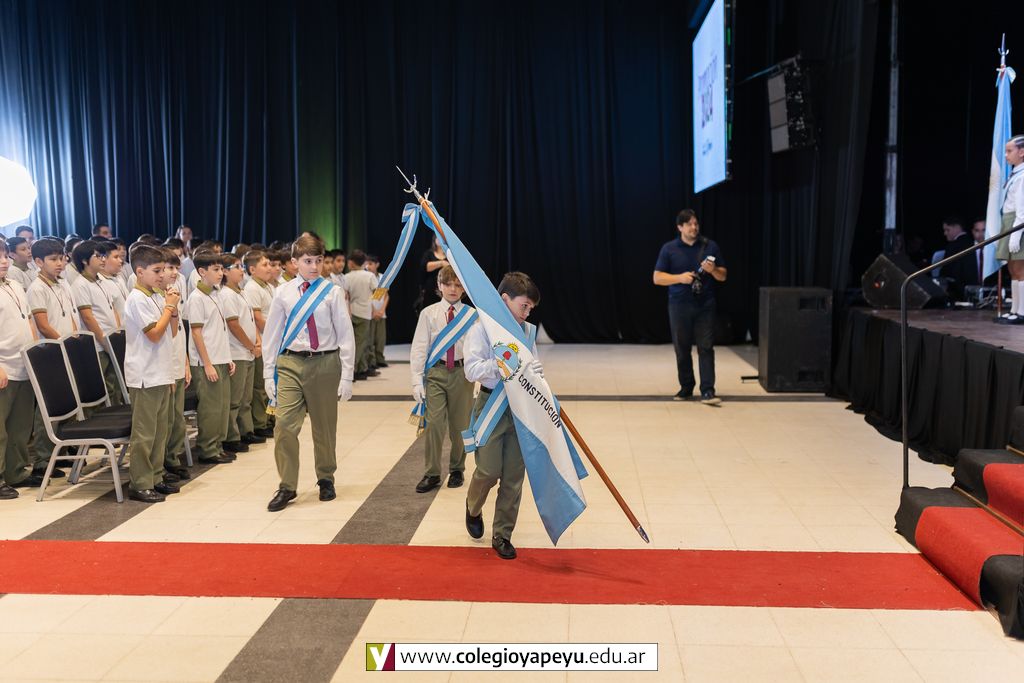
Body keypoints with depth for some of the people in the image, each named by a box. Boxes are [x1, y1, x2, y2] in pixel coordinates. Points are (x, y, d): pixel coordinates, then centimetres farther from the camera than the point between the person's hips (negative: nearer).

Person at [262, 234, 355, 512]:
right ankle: (287, 487, 5)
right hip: (290, 364, 1)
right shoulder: (283, 293, 2)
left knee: (324, 427, 12)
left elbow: (346, 336, -3)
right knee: (285, 425, -8)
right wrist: (268, 374, 4)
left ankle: (325, 479, 32)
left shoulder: (332, 292, -3)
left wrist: (346, 376, -6)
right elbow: (271, 335, 7)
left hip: (325, 364, -1)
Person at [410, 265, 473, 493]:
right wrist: (417, 380, -4)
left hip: (462, 373, 0)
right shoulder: (428, 313, 1)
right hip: (436, 372, 0)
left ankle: (457, 470, 28)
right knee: (434, 423, -5)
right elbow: (419, 348, 1)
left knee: (460, 425, 10)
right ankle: (432, 474, 7)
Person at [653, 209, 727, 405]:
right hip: (679, 306, 0)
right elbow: (657, 278, 1)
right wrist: (680, 277, -14)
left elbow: (723, 276, 10)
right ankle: (686, 388, 20)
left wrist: (713, 270, -12)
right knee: (682, 349, 7)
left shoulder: (710, 246, 7)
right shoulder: (669, 249, 3)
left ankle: (707, 392, -7)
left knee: (706, 348, -6)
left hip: (705, 305, 0)